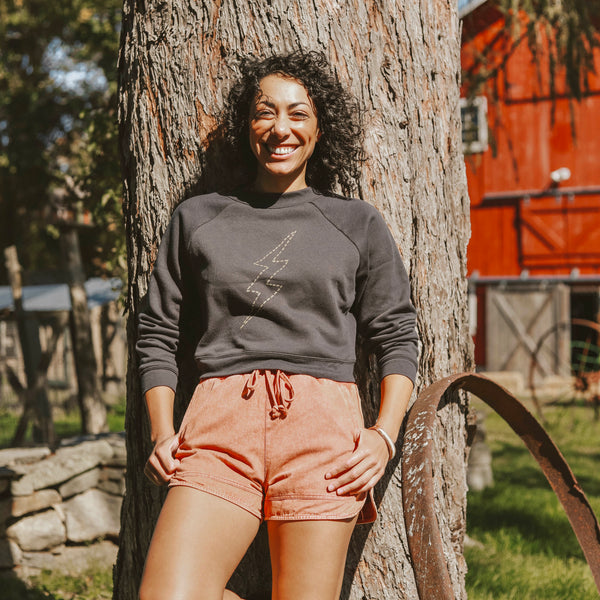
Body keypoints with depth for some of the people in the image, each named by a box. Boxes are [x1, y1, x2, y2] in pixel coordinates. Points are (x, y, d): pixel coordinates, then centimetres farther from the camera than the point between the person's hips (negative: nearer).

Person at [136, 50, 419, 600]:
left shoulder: (357, 224, 15)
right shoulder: (198, 218, 17)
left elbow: (397, 338, 15)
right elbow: (157, 334, 20)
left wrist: (385, 433, 0)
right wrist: (162, 432, 6)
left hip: (322, 427, 0)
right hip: (220, 424, 1)